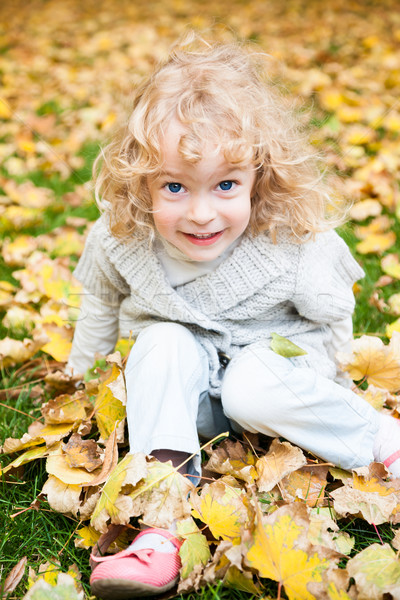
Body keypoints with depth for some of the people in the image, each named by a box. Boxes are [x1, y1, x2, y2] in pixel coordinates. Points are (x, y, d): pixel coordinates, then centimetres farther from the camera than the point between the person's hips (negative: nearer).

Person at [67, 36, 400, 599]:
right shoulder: (121, 242, -19)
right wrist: (78, 380, 15)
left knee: (254, 388, -34)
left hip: (265, 367, -2)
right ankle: (163, 519, -32)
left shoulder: (298, 246, -26)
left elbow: (330, 325, -6)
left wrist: (292, 373, -14)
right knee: (162, 343, -29)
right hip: (178, 395, 3)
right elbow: (101, 309, 5)